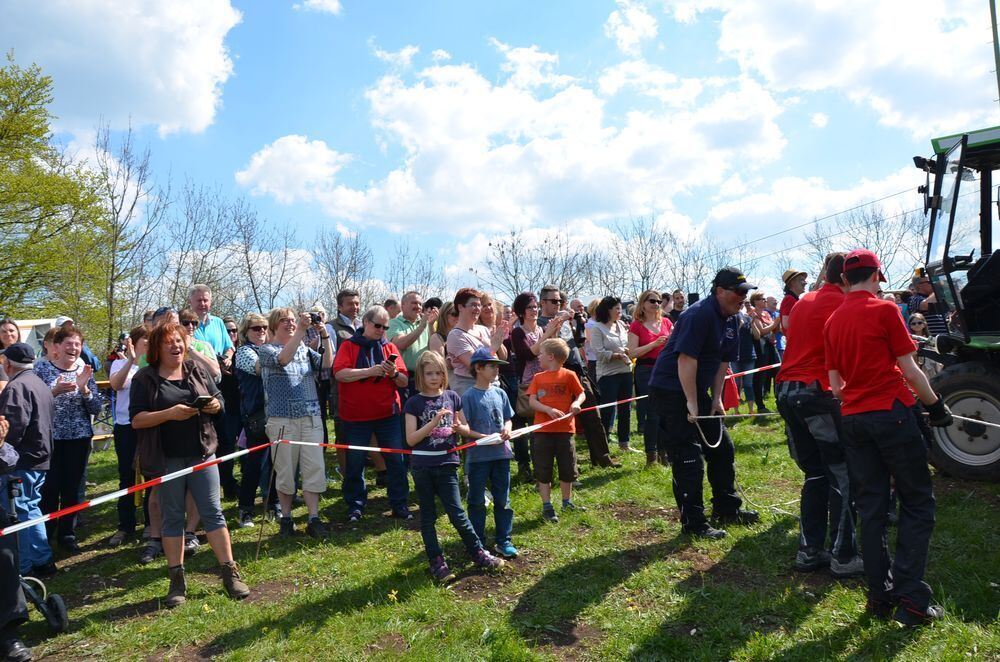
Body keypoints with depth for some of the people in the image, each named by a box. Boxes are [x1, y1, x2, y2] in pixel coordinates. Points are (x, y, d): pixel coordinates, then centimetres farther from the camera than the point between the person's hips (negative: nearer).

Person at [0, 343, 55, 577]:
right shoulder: (40, 384, 15)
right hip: (41, 458, 10)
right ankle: (42, 561, 24)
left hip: (21, 462, -10)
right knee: (29, 508, 18)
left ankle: (23, 567, 5)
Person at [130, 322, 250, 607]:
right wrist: (169, 414, -21)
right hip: (167, 459, -2)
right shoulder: (145, 378, -2)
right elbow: (136, 420, -7)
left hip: (202, 453, 2)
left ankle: (230, 572, 10)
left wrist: (214, 405, -9)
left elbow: (217, 400, 14)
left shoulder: (197, 370, 7)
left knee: (213, 512, 3)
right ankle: (177, 580, 19)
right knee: (172, 518, 8)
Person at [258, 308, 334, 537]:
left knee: (315, 469, -1)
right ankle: (286, 519, 19)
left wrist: (325, 336, -11)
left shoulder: (304, 349, 15)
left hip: (311, 417, 4)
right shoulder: (266, 349, 2)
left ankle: (314, 519, 5)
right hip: (282, 419, -3)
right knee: (285, 471, 4)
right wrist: (301, 330, -26)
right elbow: (283, 359, -19)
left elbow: (327, 364, 1)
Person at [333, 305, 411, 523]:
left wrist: (393, 374, -18)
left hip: (388, 414, 2)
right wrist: (370, 371, -24)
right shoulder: (349, 346, 1)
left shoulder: (390, 348, 7)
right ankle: (355, 504, 23)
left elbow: (404, 382, 3)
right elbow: (340, 373, -16)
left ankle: (399, 504, 15)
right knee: (355, 462, 7)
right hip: (355, 415, -2)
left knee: (396, 460, 3)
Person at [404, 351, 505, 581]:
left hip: (447, 463, 1)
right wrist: (434, 422, -20)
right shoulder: (414, 403, -3)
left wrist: (458, 427, -11)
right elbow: (411, 439, -9)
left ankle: (479, 553, 16)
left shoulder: (452, 397, 4)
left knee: (457, 512, 2)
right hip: (423, 467, 0)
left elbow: (466, 428, 12)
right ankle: (436, 562, 20)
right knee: (428, 516, 9)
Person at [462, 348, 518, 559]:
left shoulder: (500, 393, 6)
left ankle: (504, 541, 23)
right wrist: (483, 437, -20)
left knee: (503, 500, 12)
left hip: (501, 454, 5)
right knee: (477, 501, 8)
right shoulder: (469, 396, -9)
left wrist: (507, 429, -6)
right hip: (478, 456, -5)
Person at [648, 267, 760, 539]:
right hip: (671, 390, -10)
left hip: (697, 392, 10)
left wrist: (717, 399, 8)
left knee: (722, 448, 16)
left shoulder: (730, 320, 10)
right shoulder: (700, 314, -20)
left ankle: (727, 509, 32)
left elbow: (722, 361, 14)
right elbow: (686, 360, -25)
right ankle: (693, 523, 5)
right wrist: (692, 403, -22)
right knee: (689, 460, -7)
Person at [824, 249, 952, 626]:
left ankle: (880, 597, 14)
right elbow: (909, 370, -8)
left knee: (870, 508, 10)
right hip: (892, 413, -5)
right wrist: (936, 405, 4)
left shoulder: (833, 321, 11)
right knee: (917, 503, 5)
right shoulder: (884, 310, -6)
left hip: (853, 419, 5)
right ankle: (910, 598, 1)